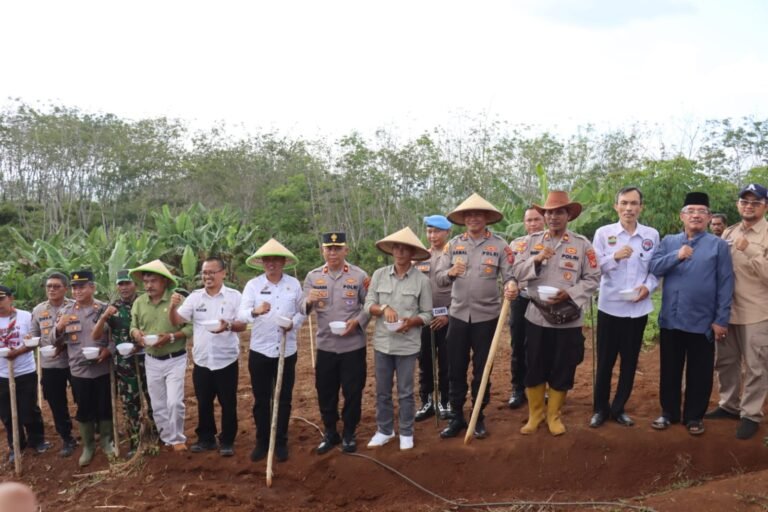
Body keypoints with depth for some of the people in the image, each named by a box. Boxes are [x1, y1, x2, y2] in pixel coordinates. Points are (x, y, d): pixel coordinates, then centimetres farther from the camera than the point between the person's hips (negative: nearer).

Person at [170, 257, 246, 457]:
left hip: (226, 361, -3)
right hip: (202, 361, 3)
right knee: (203, 403, 15)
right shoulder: (195, 297, 2)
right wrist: (173, 307, -22)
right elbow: (176, 321, -2)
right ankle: (206, 438, 30)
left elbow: (243, 325, -9)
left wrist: (228, 325, -30)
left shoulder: (234, 296, -5)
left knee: (228, 404, 6)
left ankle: (227, 441, 20)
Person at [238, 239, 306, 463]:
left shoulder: (294, 284, 2)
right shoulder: (253, 284, -2)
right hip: (260, 350, 0)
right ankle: (262, 442, 23)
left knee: (284, 399, 9)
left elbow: (302, 312, 6)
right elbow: (241, 314, -13)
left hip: (287, 351, 1)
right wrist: (255, 311, -35)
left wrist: (294, 323, -16)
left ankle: (281, 443, 22)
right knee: (261, 399, 9)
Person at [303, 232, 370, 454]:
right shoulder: (312, 276, 3)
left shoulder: (359, 275, -3)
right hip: (325, 345, 2)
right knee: (325, 392, 11)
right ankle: (330, 433, 29)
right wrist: (309, 301, -24)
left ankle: (349, 433, 24)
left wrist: (358, 321, -17)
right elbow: (303, 309, -1)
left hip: (353, 345, -2)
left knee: (352, 391, 7)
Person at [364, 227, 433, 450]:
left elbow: (427, 314, -3)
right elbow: (368, 305, 0)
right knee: (382, 391, 14)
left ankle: (406, 433, 26)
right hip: (382, 342, 3)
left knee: (405, 392, 9)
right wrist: (383, 309, -19)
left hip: (407, 344, -2)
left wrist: (411, 322, -21)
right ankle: (384, 430, 31)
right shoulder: (379, 274, 1)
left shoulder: (422, 280, -6)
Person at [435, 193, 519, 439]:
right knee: (456, 369, 8)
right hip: (458, 315, 2)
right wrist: (450, 272, -20)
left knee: (482, 370, 9)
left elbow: (509, 276, -7)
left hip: (486, 316, -2)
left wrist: (511, 286, -29)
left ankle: (479, 417, 24)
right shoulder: (454, 244, 4)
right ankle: (457, 417, 23)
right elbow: (439, 277, 2)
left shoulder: (499, 245, -2)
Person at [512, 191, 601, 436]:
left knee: (562, 370, 8)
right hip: (537, 317, 1)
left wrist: (570, 294, -15)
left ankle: (554, 415, 27)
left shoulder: (582, 244, 0)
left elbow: (593, 278, -1)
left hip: (568, 319, -1)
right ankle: (535, 413, 28)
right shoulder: (531, 241, 5)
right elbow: (517, 272, -1)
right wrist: (536, 259, -17)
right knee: (534, 368, 9)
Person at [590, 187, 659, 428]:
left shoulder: (652, 235, 2)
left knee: (630, 361, 10)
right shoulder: (603, 233, -2)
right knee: (605, 361, 6)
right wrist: (614, 257, -22)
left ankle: (619, 408, 26)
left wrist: (648, 287, -13)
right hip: (609, 306, -2)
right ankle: (600, 408, 21)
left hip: (638, 308, 2)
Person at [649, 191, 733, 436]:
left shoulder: (719, 245, -1)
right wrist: (676, 256, -24)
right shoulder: (669, 241, 7)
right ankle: (668, 412, 26)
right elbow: (655, 267, -7)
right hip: (670, 319, 2)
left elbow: (725, 285, -3)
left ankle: (694, 416, 24)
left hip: (702, 321, -2)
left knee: (699, 372, 8)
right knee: (669, 370, 12)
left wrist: (721, 320, -7)